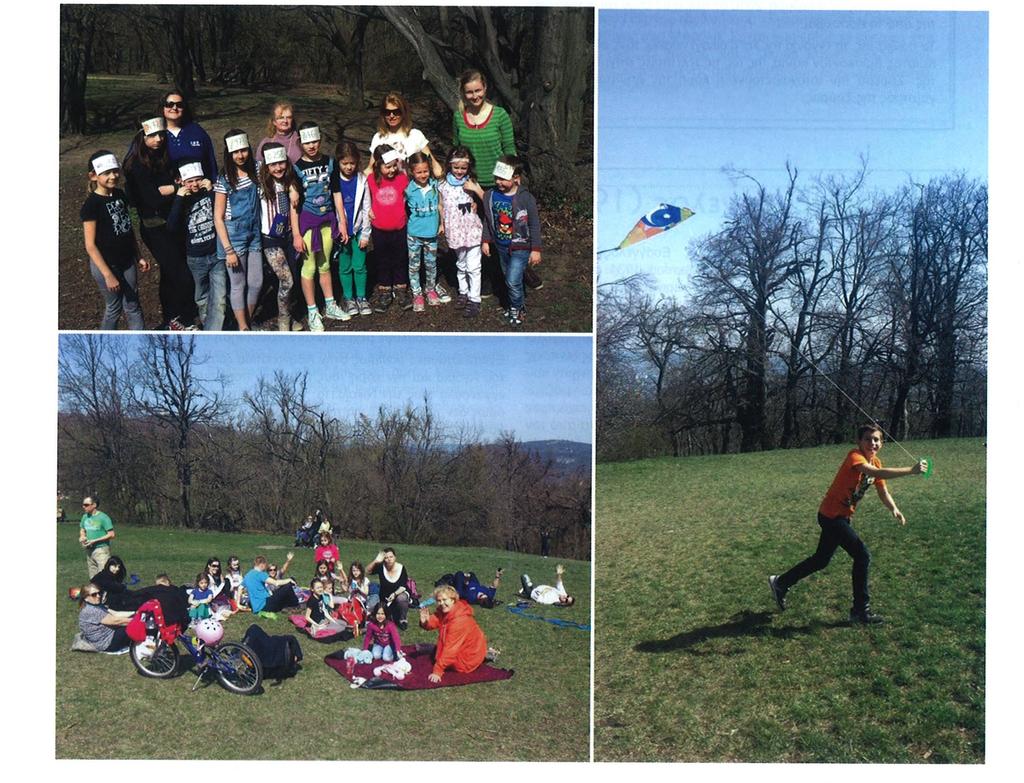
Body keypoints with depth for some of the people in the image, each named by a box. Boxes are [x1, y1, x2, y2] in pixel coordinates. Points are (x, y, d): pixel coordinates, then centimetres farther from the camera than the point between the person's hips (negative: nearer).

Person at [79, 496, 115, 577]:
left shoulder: (103, 517, -13)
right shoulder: (85, 517, 8)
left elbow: (111, 535, -14)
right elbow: (82, 530, 25)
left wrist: (94, 541, -17)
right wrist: (82, 537, 2)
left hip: (101, 549, -7)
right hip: (89, 550, 7)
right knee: (93, 579, 13)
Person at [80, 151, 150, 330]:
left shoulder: (120, 195, 2)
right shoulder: (92, 204, -18)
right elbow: (90, 245, -18)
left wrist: (139, 257, 13)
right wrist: (108, 274, -19)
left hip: (127, 261, 6)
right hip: (105, 264, -6)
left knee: (133, 306, 11)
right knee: (114, 308, 8)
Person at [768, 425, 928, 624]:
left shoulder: (876, 463, 5)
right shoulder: (855, 457, -23)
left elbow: (883, 492, 4)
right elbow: (877, 473, -41)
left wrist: (894, 509, -16)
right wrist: (910, 471, -46)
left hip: (841, 516, 10)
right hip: (831, 515, -10)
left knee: (821, 560, 19)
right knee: (862, 556, -12)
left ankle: (780, 583, 33)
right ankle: (861, 610, -1)